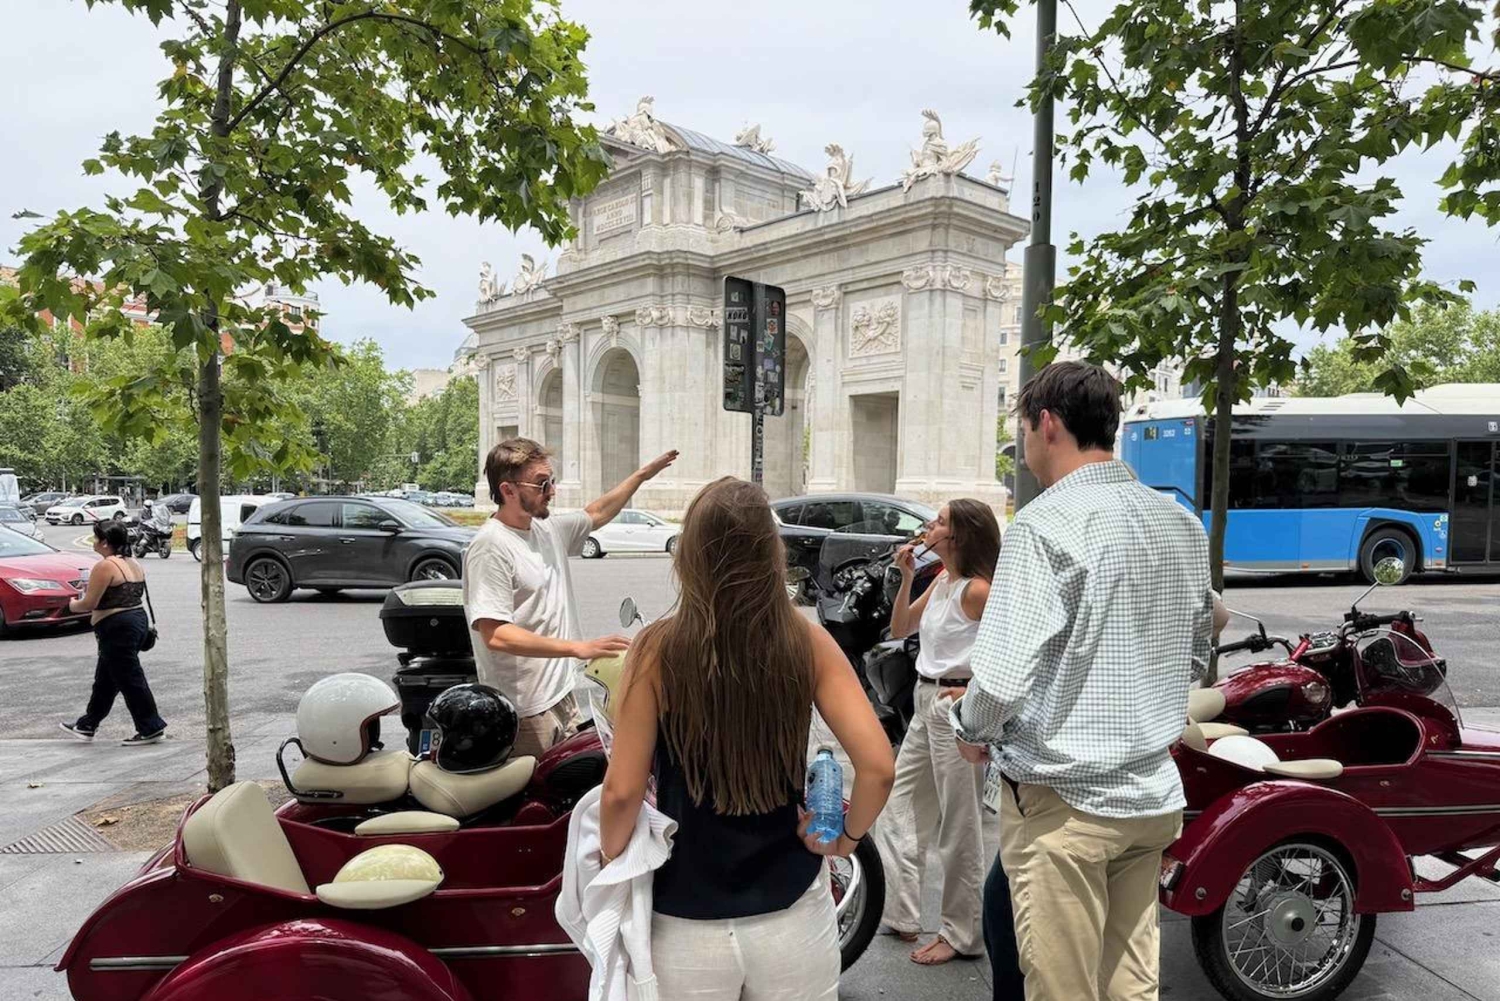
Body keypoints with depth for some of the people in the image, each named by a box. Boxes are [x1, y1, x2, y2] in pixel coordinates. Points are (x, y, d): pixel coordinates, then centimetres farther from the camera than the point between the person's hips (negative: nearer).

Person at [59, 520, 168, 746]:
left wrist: (73, 605, 4)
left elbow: (90, 603, -16)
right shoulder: (135, 565, 11)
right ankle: (87, 725, 32)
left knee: (129, 679, -3)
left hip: (117, 628, -10)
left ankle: (151, 728, 1)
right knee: (105, 679, 20)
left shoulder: (105, 566, -16)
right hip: (138, 620, 10)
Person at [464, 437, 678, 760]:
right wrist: (579, 648, -31)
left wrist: (643, 474, 28)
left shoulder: (550, 529, 8)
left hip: (563, 696, 8)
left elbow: (597, 514, 29)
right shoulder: (490, 547, -18)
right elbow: (496, 635, -26)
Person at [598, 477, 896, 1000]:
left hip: (687, 926, -1)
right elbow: (879, 767, -15)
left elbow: (622, 791, -13)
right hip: (793, 915, 2)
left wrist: (612, 861, 5)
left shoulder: (657, 648, -15)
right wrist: (847, 837, 2)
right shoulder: (807, 642, -11)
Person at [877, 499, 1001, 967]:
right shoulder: (941, 581, 9)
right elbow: (900, 629, 13)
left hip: (956, 705, -10)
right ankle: (899, 911, 29)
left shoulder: (976, 589, -17)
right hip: (926, 701, 10)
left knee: (958, 824, 3)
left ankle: (960, 933, 18)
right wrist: (906, 577, 2)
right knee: (899, 804, 16)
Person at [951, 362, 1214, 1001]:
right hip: (1152, 794, 8)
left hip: (1063, 801, -7)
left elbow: (1003, 675, -22)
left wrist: (971, 728, -3)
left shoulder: (1048, 524, -18)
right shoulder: (1181, 524, 7)